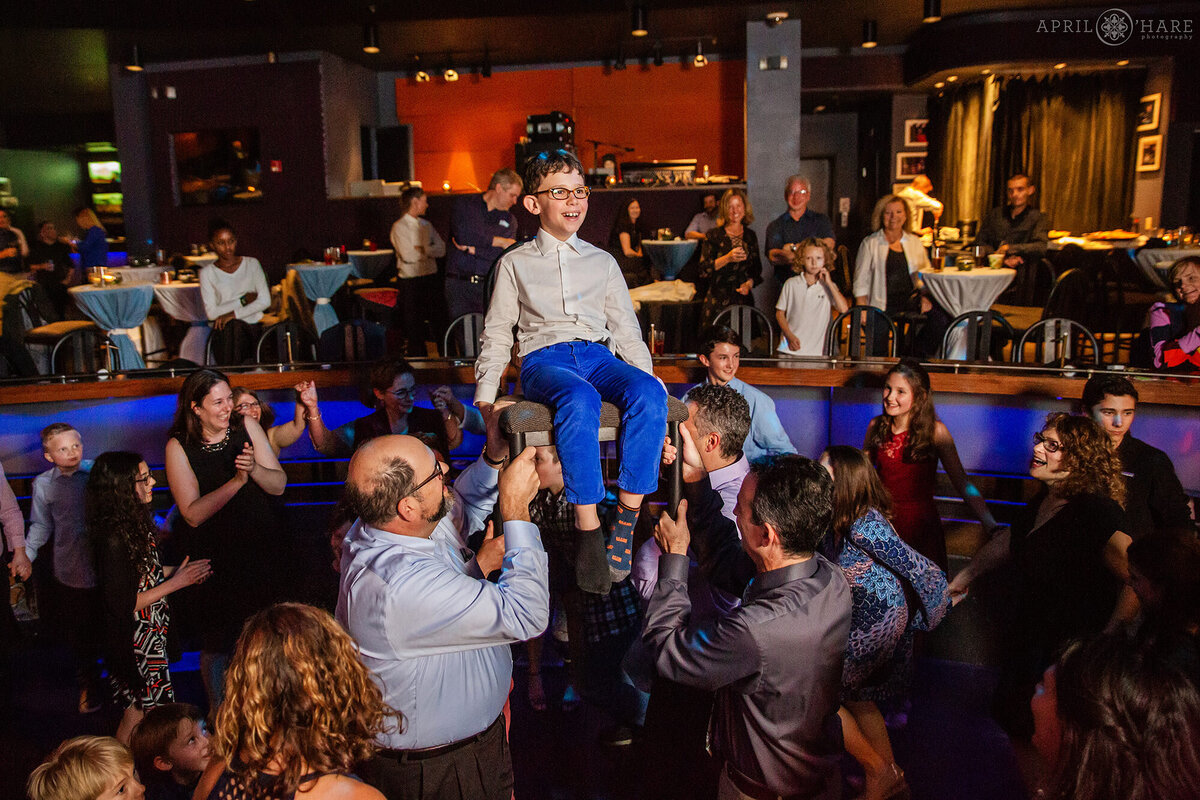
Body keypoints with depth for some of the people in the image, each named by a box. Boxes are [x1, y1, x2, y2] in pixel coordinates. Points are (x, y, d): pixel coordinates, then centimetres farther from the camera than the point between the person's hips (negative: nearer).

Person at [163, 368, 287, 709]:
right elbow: (193, 514, -18)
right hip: (214, 562, -3)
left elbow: (279, 485, -7)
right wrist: (236, 482, -28)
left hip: (262, 552, 3)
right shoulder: (179, 447, -12)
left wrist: (254, 468, -26)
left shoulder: (246, 427, -5)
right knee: (216, 646, 10)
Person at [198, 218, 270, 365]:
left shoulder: (252, 264, 9)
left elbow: (265, 301, -2)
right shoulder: (207, 273, 7)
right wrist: (243, 300, -6)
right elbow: (212, 312, -3)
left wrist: (233, 314, -13)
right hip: (225, 330, -1)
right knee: (233, 327, -35)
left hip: (254, 325, 1)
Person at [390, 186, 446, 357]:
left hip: (431, 277, 6)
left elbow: (442, 249, 4)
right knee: (414, 328, 0)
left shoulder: (426, 225, 15)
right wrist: (428, 250, -1)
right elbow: (408, 256, -15)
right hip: (411, 281, -6)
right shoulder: (399, 227, -5)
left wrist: (421, 249, -9)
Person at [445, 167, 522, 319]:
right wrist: (501, 241, -2)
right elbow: (465, 235, -10)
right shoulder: (464, 205, 9)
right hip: (460, 286, -2)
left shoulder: (509, 220, 16)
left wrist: (471, 249, -8)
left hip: (491, 287, 2)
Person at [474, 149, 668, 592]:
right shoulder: (515, 264, 16)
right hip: (544, 358, -2)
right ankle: (589, 533, -36)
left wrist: (649, 378, 3)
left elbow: (626, 330, 20)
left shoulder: (602, 261, 23)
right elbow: (497, 336, 14)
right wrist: (485, 398, 0)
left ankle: (626, 520, -29)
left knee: (648, 395, -33)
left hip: (598, 355, 3)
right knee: (580, 401, -39)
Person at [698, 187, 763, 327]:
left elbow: (757, 269, 19)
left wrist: (749, 283, -1)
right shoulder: (713, 236, 1)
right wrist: (727, 258, -18)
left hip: (744, 300, 3)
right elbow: (703, 270, -7)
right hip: (718, 302, -3)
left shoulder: (750, 236, 13)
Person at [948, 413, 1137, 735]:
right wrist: (965, 575, 23)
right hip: (1027, 635, 8)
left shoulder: (1096, 512, -27)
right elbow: (1007, 540, 15)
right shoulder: (1044, 500, -1)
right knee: (1007, 708, 23)